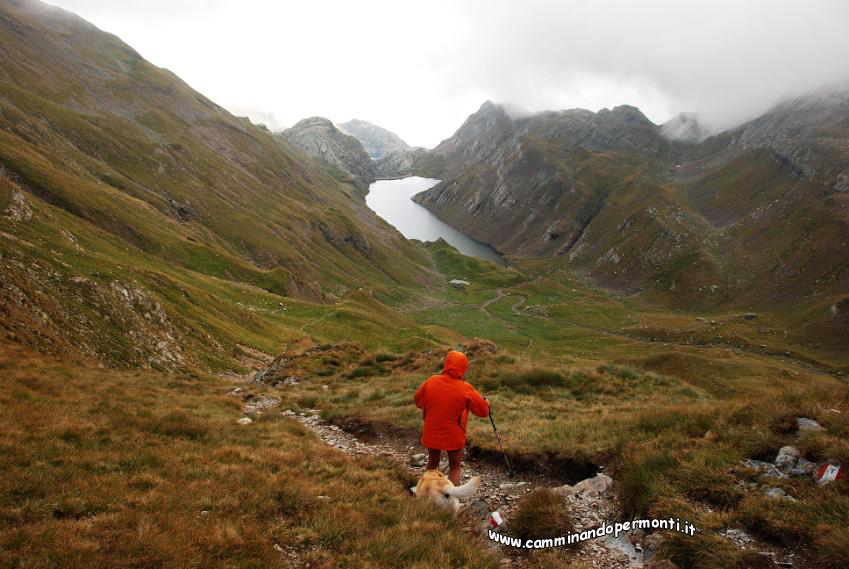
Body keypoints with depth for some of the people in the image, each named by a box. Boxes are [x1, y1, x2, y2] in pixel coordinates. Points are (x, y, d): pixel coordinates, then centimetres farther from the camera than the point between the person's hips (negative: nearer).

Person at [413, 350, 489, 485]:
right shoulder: (465, 389, -18)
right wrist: (486, 403, 12)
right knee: (455, 468, 15)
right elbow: (483, 411, -9)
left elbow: (417, 401, 6)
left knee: (432, 464, 24)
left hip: (431, 434, 3)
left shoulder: (431, 382, -10)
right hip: (453, 437, -3)